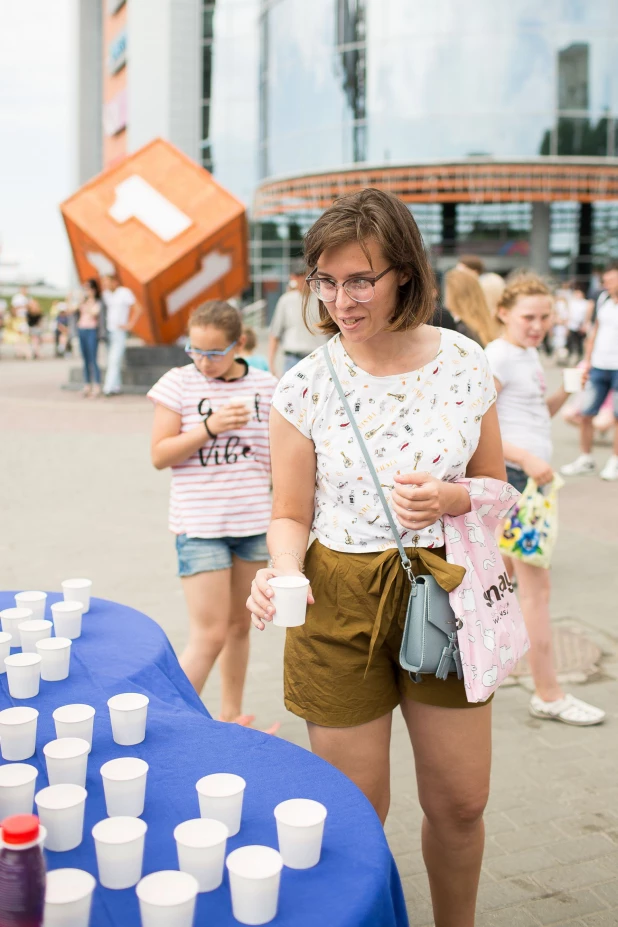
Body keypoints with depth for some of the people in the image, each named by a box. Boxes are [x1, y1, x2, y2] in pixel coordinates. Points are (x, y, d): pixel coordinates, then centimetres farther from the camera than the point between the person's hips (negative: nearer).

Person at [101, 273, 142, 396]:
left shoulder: (124, 292, -7)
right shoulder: (106, 293, 9)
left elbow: (138, 309, -7)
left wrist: (129, 325, -9)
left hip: (119, 332, -6)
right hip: (108, 331, 6)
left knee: (114, 360, -12)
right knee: (112, 361, 7)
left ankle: (109, 388, -14)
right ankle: (117, 386, 15)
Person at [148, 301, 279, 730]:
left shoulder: (265, 385, 2)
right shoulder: (179, 383, -5)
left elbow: (278, 454, 12)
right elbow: (160, 455, -6)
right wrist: (210, 427, -19)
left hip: (254, 522, 3)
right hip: (200, 525, -3)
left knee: (240, 625, 15)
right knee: (210, 635, -5)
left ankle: (231, 715, 32)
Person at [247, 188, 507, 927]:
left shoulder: (464, 363, -3)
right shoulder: (304, 386, -8)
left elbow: (495, 486, 7)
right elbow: (291, 514, -1)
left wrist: (449, 498, -15)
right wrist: (281, 572, -22)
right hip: (340, 604, -2)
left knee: (460, 802, 13)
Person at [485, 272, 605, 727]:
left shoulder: (529, 353, 13)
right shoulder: (499, 357, -15)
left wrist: (566, 392, 3)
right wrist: (527, 459, -26)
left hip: (531, 478, 9)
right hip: (512, 477, -9)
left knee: (505, 576, 17)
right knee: (537, 584, -4)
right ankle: (548, 695, 5)